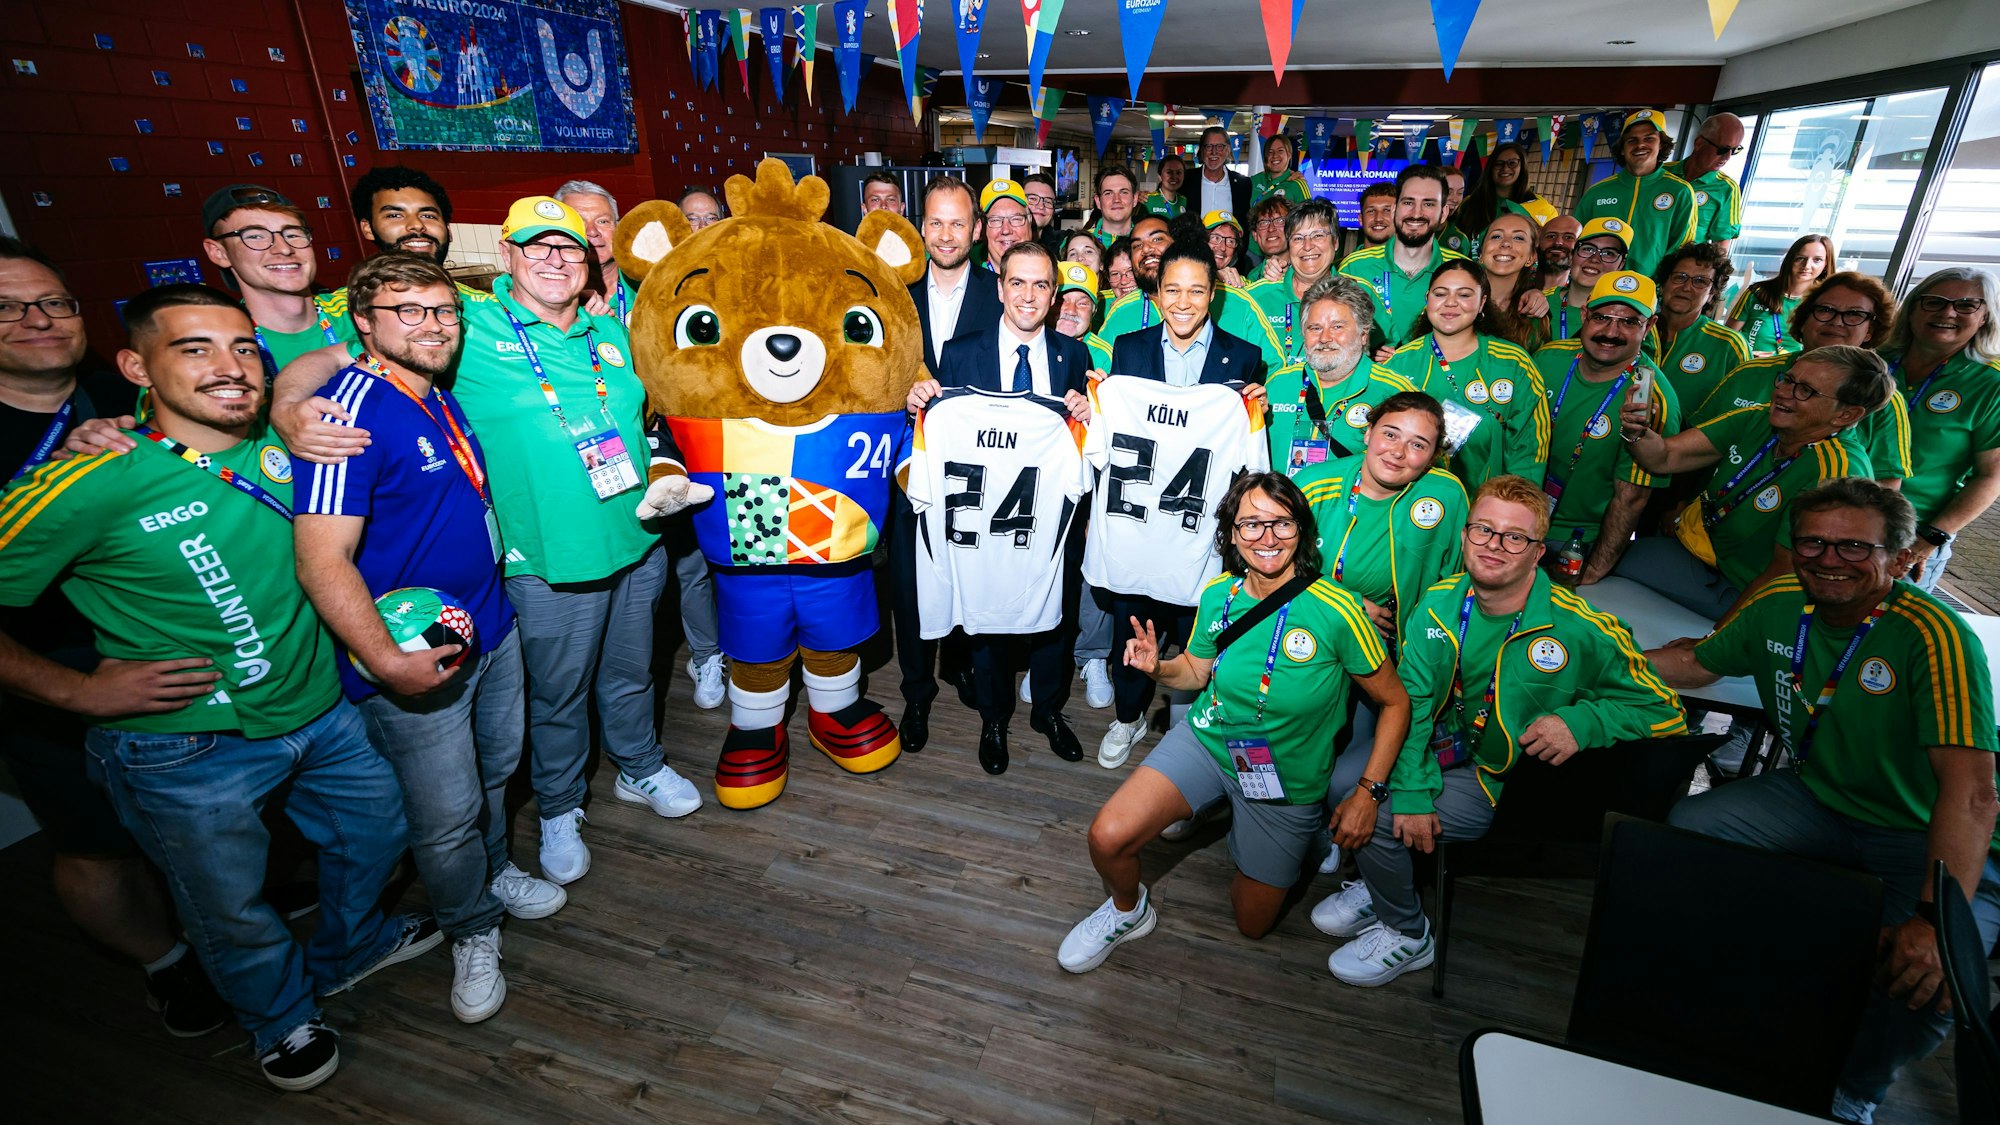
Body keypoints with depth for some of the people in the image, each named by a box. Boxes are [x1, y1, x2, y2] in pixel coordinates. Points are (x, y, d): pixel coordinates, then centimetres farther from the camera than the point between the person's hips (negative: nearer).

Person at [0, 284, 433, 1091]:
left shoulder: (280, 447, -7)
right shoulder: (87, 487, -21)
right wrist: (80, 690, -14)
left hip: (321, 714, 5)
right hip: (188, 750, -4)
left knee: (376, 829, 25)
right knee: (230, 911, 17)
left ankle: (349, 948, 56)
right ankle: (281, 1018, 49)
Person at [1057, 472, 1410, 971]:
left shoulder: (1336, 612, -24)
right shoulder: (1218, 594, -12)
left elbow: (1395, 702, -11)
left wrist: (1367, 793, -15)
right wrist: (1157, 668, -17)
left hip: (1287, 785, -2)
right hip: (1207, 740, 2)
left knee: (1252, 924, 16)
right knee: (1107, 836, -20)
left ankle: (1310, 840, 44)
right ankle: (1128, 911, 16)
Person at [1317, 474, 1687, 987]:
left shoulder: (1581, 631, -19)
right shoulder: (1441, 604, -8)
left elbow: (1664, 708, -8)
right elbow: (1409, 699, -11)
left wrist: (1582, 721, -27)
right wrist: (1411, 792, -20)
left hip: (1496, 777, -5)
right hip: (1432, 750, 5)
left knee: (1375, 820, -19)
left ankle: (1407, 936, 11)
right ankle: (1379, 887, 21)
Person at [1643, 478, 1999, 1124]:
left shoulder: (1935, 637, -25)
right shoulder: (1779, 607, -7)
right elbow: (1698, 661, 13)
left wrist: (1936, 918, -41)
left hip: (1926, 839, -5)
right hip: (1815, 799, 5)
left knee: (1925, 977, -28)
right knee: (1684, 829, -15)